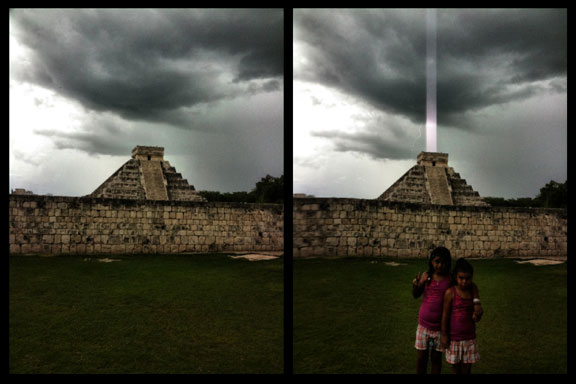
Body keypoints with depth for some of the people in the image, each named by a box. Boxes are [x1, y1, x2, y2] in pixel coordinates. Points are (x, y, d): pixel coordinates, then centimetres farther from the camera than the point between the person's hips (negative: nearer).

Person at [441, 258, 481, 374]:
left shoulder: (472, 291, -1)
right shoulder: (450, 292, -12)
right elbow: (445, 314, -7)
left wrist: (477, 315, -18)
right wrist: (444, 335, -6)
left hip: (469, 337, 3)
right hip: (454, 337, -3)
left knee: (466, 368, 9)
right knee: (456, 367, 9)